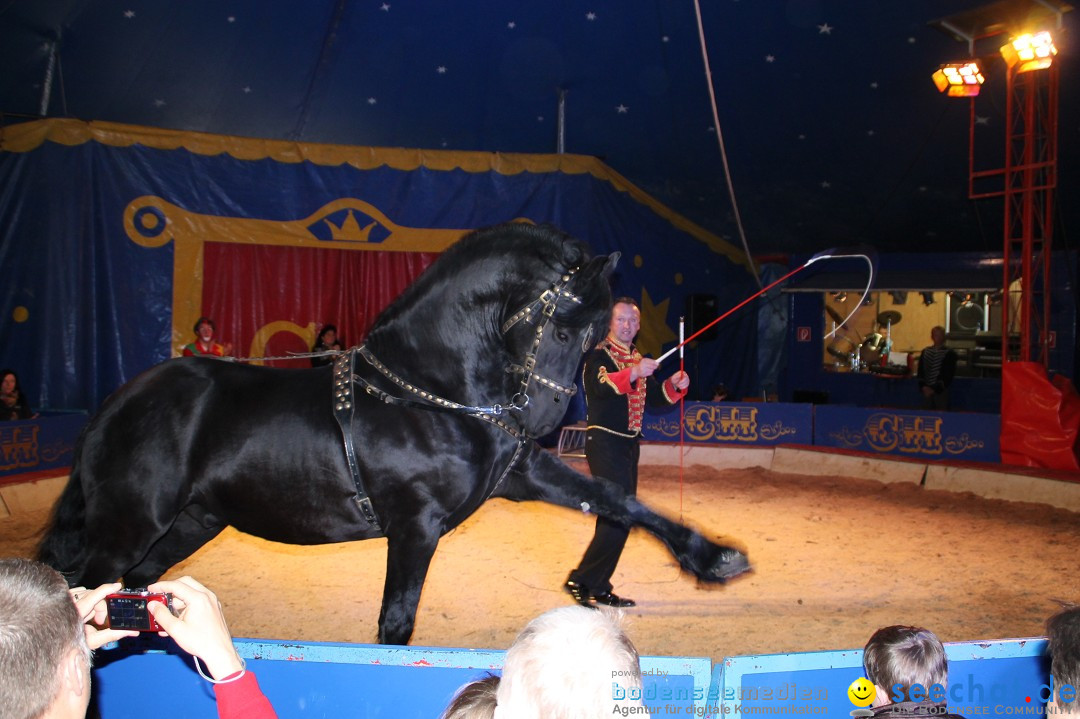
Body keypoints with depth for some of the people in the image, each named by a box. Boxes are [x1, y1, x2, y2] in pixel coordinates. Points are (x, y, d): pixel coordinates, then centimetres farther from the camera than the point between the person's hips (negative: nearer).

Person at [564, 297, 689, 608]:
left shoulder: (638, 359, 17)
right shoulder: (598, 354, -9)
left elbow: (654, 397, 18)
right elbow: (601, 385, -29)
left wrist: (674, 385, -2)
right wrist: (633, 373, -44)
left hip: (628, 443, 9)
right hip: (604, 441, -9)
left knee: (617, 516, 11)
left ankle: (598, 587, 19)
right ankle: (582, 581, -7)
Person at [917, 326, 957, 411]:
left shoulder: (949, 354, -2)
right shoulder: (925, 352, 10)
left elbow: (947, 375, -6)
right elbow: (921, 371, 9)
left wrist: (935, 388, -12)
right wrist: (923, 386, -5)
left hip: (941, 390, -3)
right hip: (927, 390, 3)